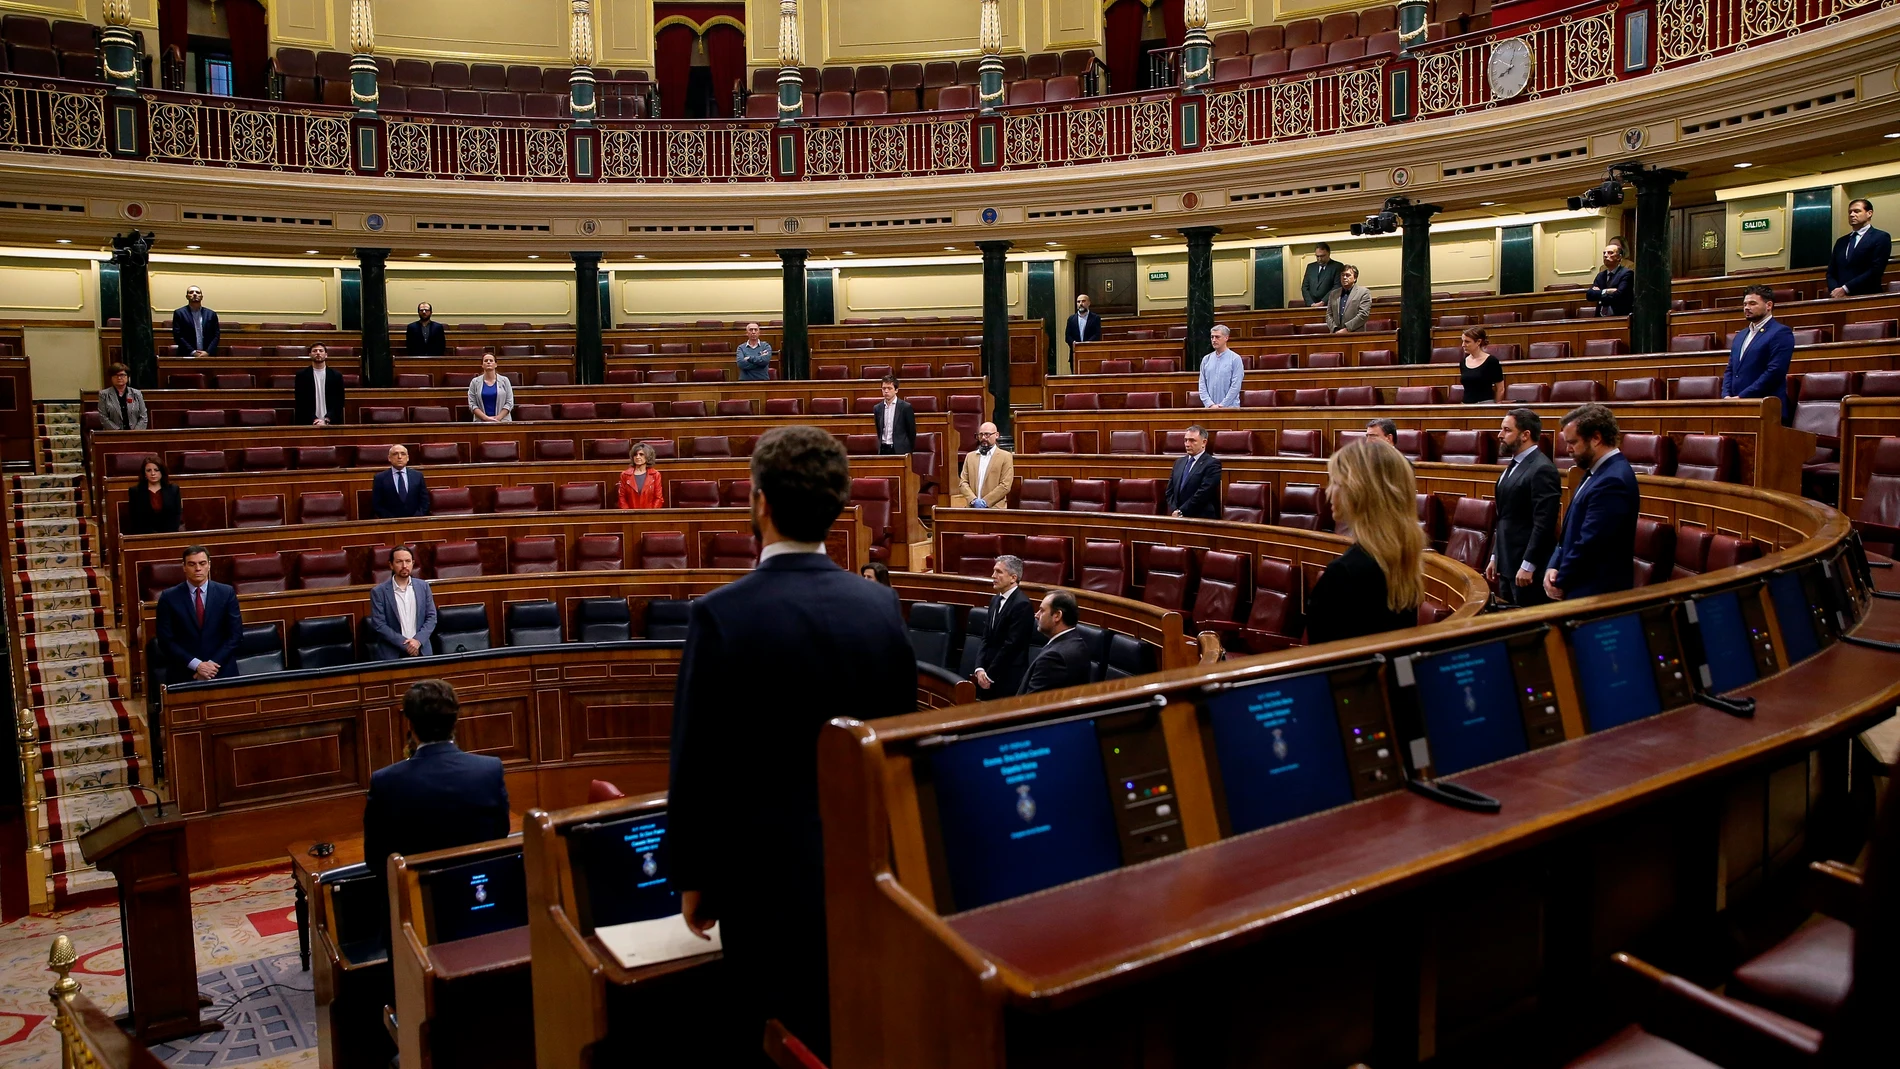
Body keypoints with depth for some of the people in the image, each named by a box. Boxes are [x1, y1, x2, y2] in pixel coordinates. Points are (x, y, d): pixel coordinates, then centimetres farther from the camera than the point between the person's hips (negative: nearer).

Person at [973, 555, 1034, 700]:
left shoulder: (1022, 604, -15)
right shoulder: (995, 600, 12)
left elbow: (1011, 645, -18)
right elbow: (987, 638, 12)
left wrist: (989, 675, -13)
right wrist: (980, 669, -1)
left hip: (1008, 679, -7)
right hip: (989, 675, 7)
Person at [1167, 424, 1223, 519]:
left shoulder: (1212, 464, -4)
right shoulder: (1179, 462, 18)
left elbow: (1203, 493, -12)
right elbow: (1170, 491, 15)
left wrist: (1180, 512, -11)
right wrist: (1174, 511, -2)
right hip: (1177, 518, 5)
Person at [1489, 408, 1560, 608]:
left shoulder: (1542, 469, -16)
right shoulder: (1514, 465, 14)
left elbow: (1543, 524, -21)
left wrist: (1528, 565, -21)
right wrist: (1495, 557, 18)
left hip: (1527, 566, -9)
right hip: (1507, 564, 9)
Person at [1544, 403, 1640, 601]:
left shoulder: (1612, 481, -22)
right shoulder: (1599, 472, 11)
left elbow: (1589, 544, -24)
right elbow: (1572, 531, 15)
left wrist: (1560, 582, -11)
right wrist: (1553, 568, 2)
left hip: (1596, 593, -9)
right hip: (1582, 588, 9)